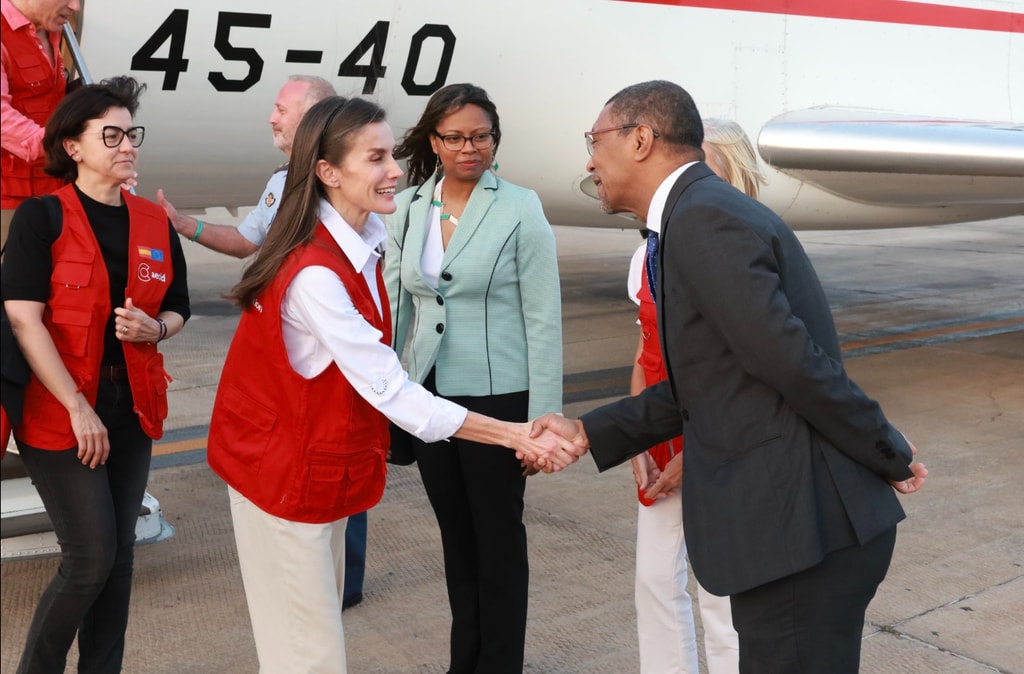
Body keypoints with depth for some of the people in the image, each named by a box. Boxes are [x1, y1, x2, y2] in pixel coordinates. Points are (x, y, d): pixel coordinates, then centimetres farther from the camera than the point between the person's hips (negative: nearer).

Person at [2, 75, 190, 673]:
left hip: (132, 409, 5)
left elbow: (177, 310, 16)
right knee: (92, 558, -5)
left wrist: (156, 329, -9)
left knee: (120, 555, 10)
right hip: (60, 414, -5)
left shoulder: (156, 224, 7)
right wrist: (79, 409, -19)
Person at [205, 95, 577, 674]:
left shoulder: (368, 235, -2)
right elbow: (392, 392, -29)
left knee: (321, 617, 19)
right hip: (284, 469, -8)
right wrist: (518, 436, -29)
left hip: (326, 462, 8)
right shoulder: (313, 274, -29)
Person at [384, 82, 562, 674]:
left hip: (498, 397, -4)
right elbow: (393, 309, 9)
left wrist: (542, 421, -13)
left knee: (499, 538, 9)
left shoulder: (521, 210, -9)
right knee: (456, 536, 18)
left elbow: (545, 321, -10)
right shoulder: (407, 209, 4)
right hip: (429, 396, 5)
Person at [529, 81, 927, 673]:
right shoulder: (703, 212, 14)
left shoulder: (705, 218, -17)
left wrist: (888, 456, -9)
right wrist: (588, 433, 13)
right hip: (793, 522, 10)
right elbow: (697, 386, 17)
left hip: (804, 532, -10)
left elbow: (793, 362, -22)